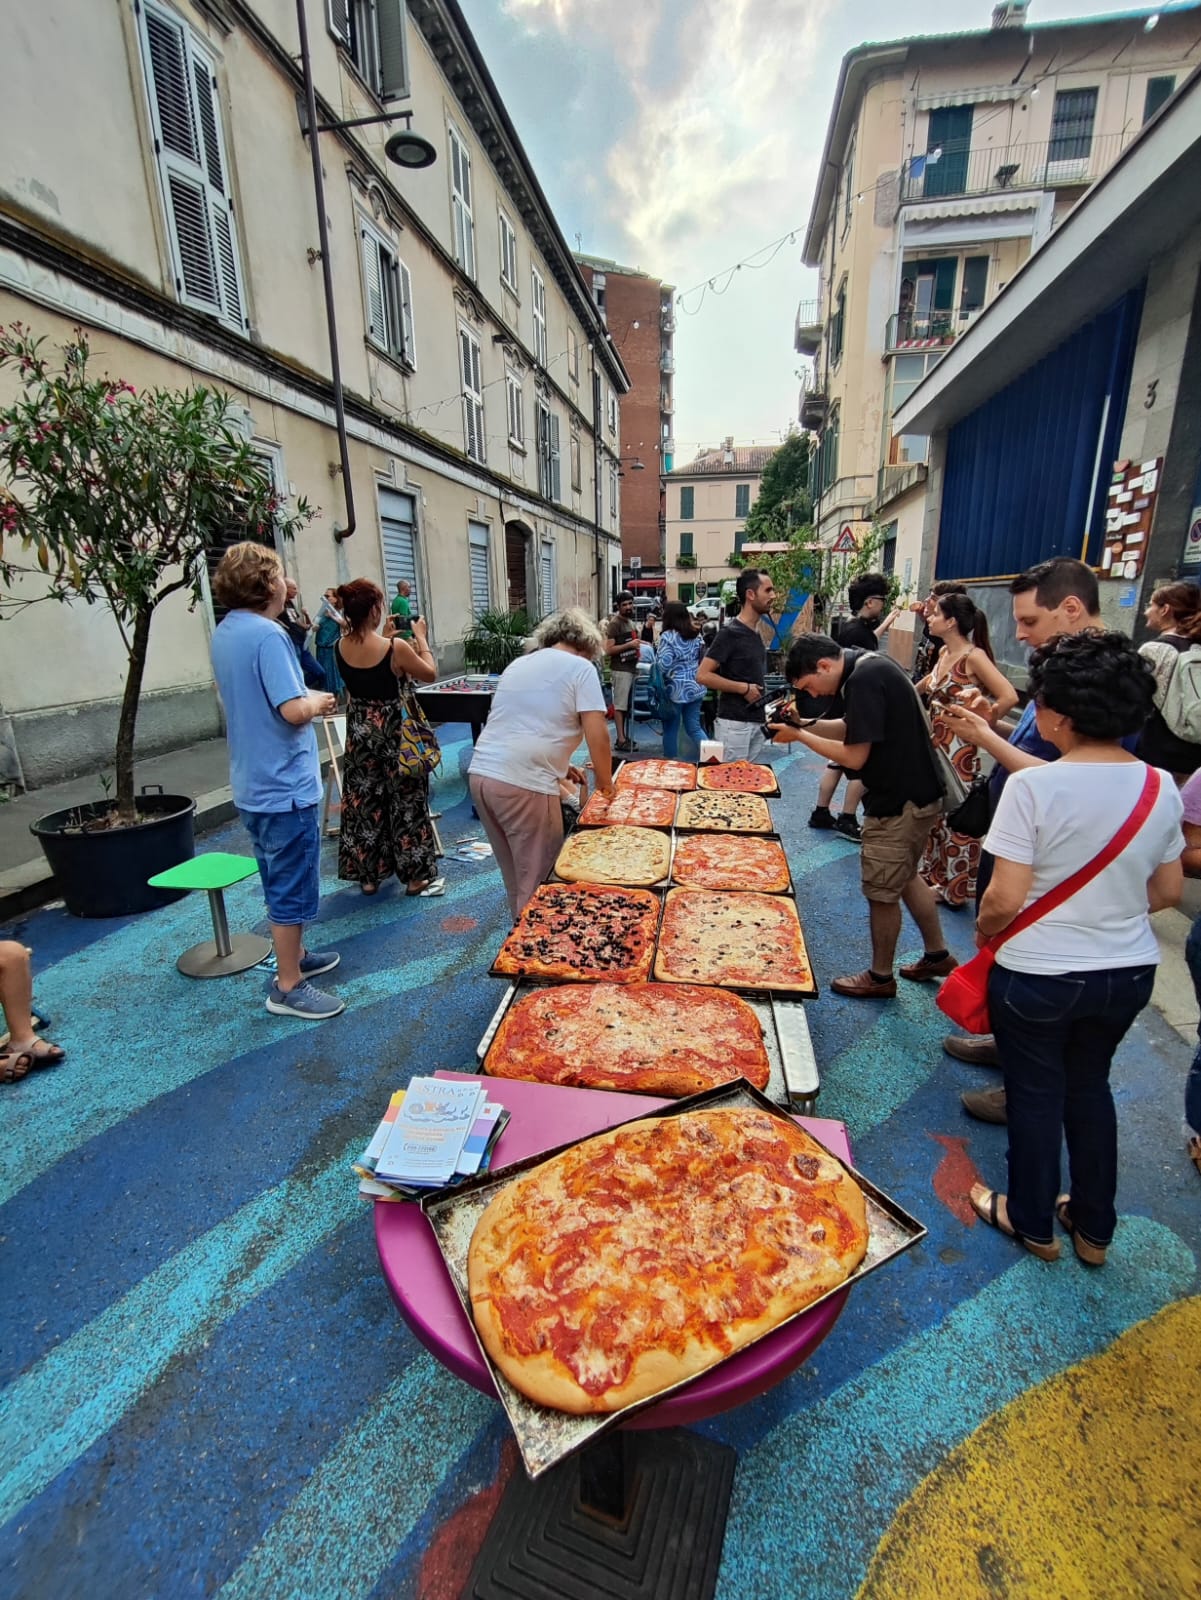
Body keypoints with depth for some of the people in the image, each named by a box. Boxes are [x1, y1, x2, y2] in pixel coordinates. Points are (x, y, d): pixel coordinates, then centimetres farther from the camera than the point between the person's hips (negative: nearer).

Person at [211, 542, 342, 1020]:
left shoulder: (224, 633, 10)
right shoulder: (266, 634, -20)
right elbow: (294, 710, -26)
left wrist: (309, 698, 9)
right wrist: (317, 703, -6)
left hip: (253, 784, 10)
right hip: (285, 785, -10)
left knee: (280, 884, 22)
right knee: (293, 889, 2)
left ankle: (294, 957, 38)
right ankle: (288, 987, 15)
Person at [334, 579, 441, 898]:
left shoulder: (340, 648, -4)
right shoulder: (396, 648, -21)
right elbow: (430, 674, -5)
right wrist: (420, 637, 5)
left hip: (360, 732, 5)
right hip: (394, 732, -5)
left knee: (363, 802, 14)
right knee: (406, 802, 8)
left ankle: (368, 874, 25)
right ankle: (416, 876, 17)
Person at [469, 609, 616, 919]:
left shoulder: (518, 664, 22)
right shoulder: (580, 667, 0)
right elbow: (597, 733, -7)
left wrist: (558, 765, 30)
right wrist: (605, 780, 7)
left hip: (481, 774, 8)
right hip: (523, 785, -8)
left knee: (514, 872, 23)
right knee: (537, 879, 7)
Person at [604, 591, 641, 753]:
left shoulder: (630, 621, 17)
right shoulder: (615, 623, -11)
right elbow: (608, 650, -18)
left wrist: (636, 649, 12)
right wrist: (629, 645, -21)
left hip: (631, 668, 9)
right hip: (620, 670, -9)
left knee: (627, 705, 12)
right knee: (620, 705, -7)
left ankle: (625, 736, 19)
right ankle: (621, 740, -6)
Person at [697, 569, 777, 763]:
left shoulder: (756, 633, 13)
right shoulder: (730, 633, -12)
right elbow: (703, 675, -17)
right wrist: (744, 688, -15)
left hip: (756, 721, 8)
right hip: (734, 722, -8)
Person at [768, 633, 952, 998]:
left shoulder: (863, 681, -23)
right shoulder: (872, 665, 6)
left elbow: (855, 756, -23)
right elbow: (854, 730, 13)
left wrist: (798, 736, -14)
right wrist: (804, 724, 2)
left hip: (898, 803, -10)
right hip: (917, 793, 10)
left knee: (882, 890, 5)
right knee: (904, 877, 24)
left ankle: (880, 977, 23)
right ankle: (937, 954, 39)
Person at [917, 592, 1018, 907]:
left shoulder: (974, 656, -16)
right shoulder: (944, 653, 8)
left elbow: (1009, 696, -24)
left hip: (958, 750, -8)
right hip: (935, 745, 8)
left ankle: (953, 889, 16)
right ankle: (930, 874, 32)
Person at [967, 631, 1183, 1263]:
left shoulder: (1033, 787, -24)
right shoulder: (1162, 788, -6)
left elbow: (1005, 900, -23)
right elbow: (1168, 890, 4)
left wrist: (981, 931, -3)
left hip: (1038, 975, -5)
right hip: (1130, 973, 5)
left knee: (1035, 1093, 16)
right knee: (1090, 1086, 25)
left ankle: (1032, 1223, 38)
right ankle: (1094, 1228, 42)